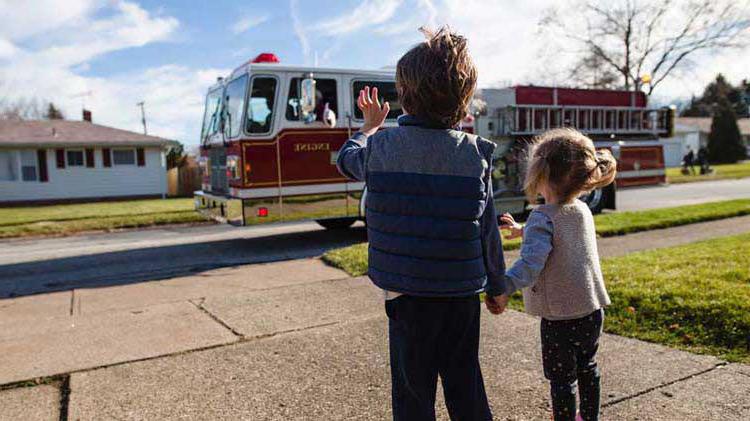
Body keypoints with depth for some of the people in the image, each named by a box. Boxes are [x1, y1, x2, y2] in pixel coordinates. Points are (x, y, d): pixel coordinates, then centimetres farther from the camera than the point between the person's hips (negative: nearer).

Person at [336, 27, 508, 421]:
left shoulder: (381, 146, -11)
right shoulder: (476, 153, -6)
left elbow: (347, 159, 14)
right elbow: (488, 231, 0)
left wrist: (370, 125, 32)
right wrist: (496, 287, 14)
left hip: (407, 294, -2)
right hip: (463, 296, 2)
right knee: (466, 388, 19)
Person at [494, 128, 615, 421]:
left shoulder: (543, 218, -22)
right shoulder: (582, 210, 3)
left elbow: (530, 265, -35)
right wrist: (522, 231, 25)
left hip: (561, 316, -8)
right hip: (592, 309, 8)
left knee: (561, 378, 8)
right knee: (587, 368, 26)